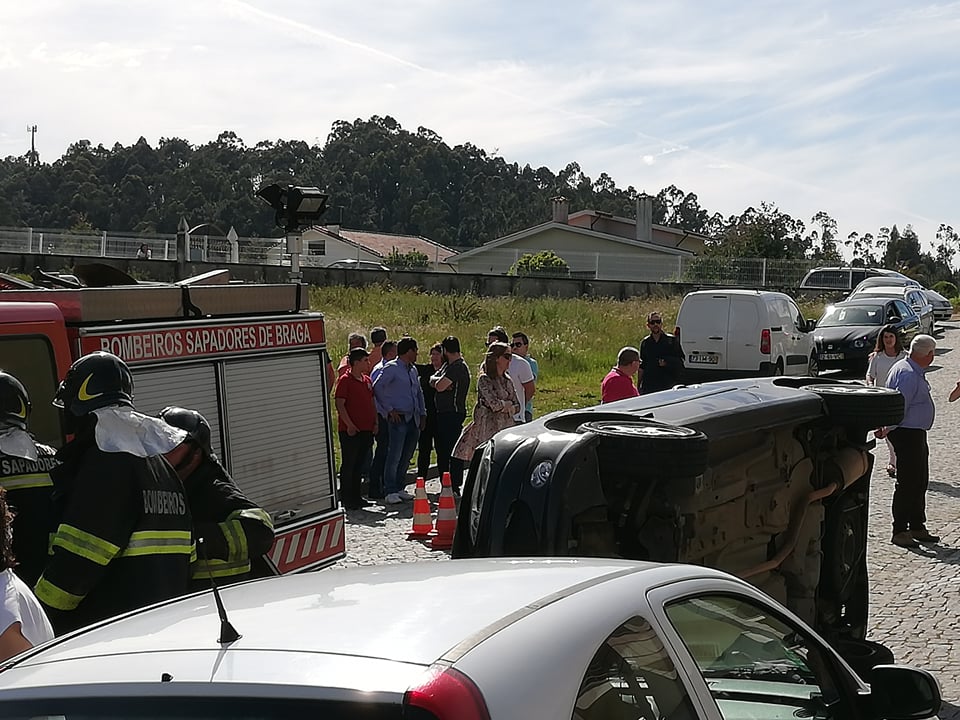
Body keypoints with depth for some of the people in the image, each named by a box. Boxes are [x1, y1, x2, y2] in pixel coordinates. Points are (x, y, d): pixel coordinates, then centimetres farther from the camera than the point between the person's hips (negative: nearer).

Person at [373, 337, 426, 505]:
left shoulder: (413, 370, 18)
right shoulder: (391, 368, -6)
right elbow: (377, 388, -13)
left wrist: (422, 414, 18)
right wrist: (389, 410, -12)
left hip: (413, 419, 7)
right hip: (398, 418, -7)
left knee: (407, 456, 9)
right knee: (394, 456, -9)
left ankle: (399, 488, 17)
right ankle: (390, 492, -6)